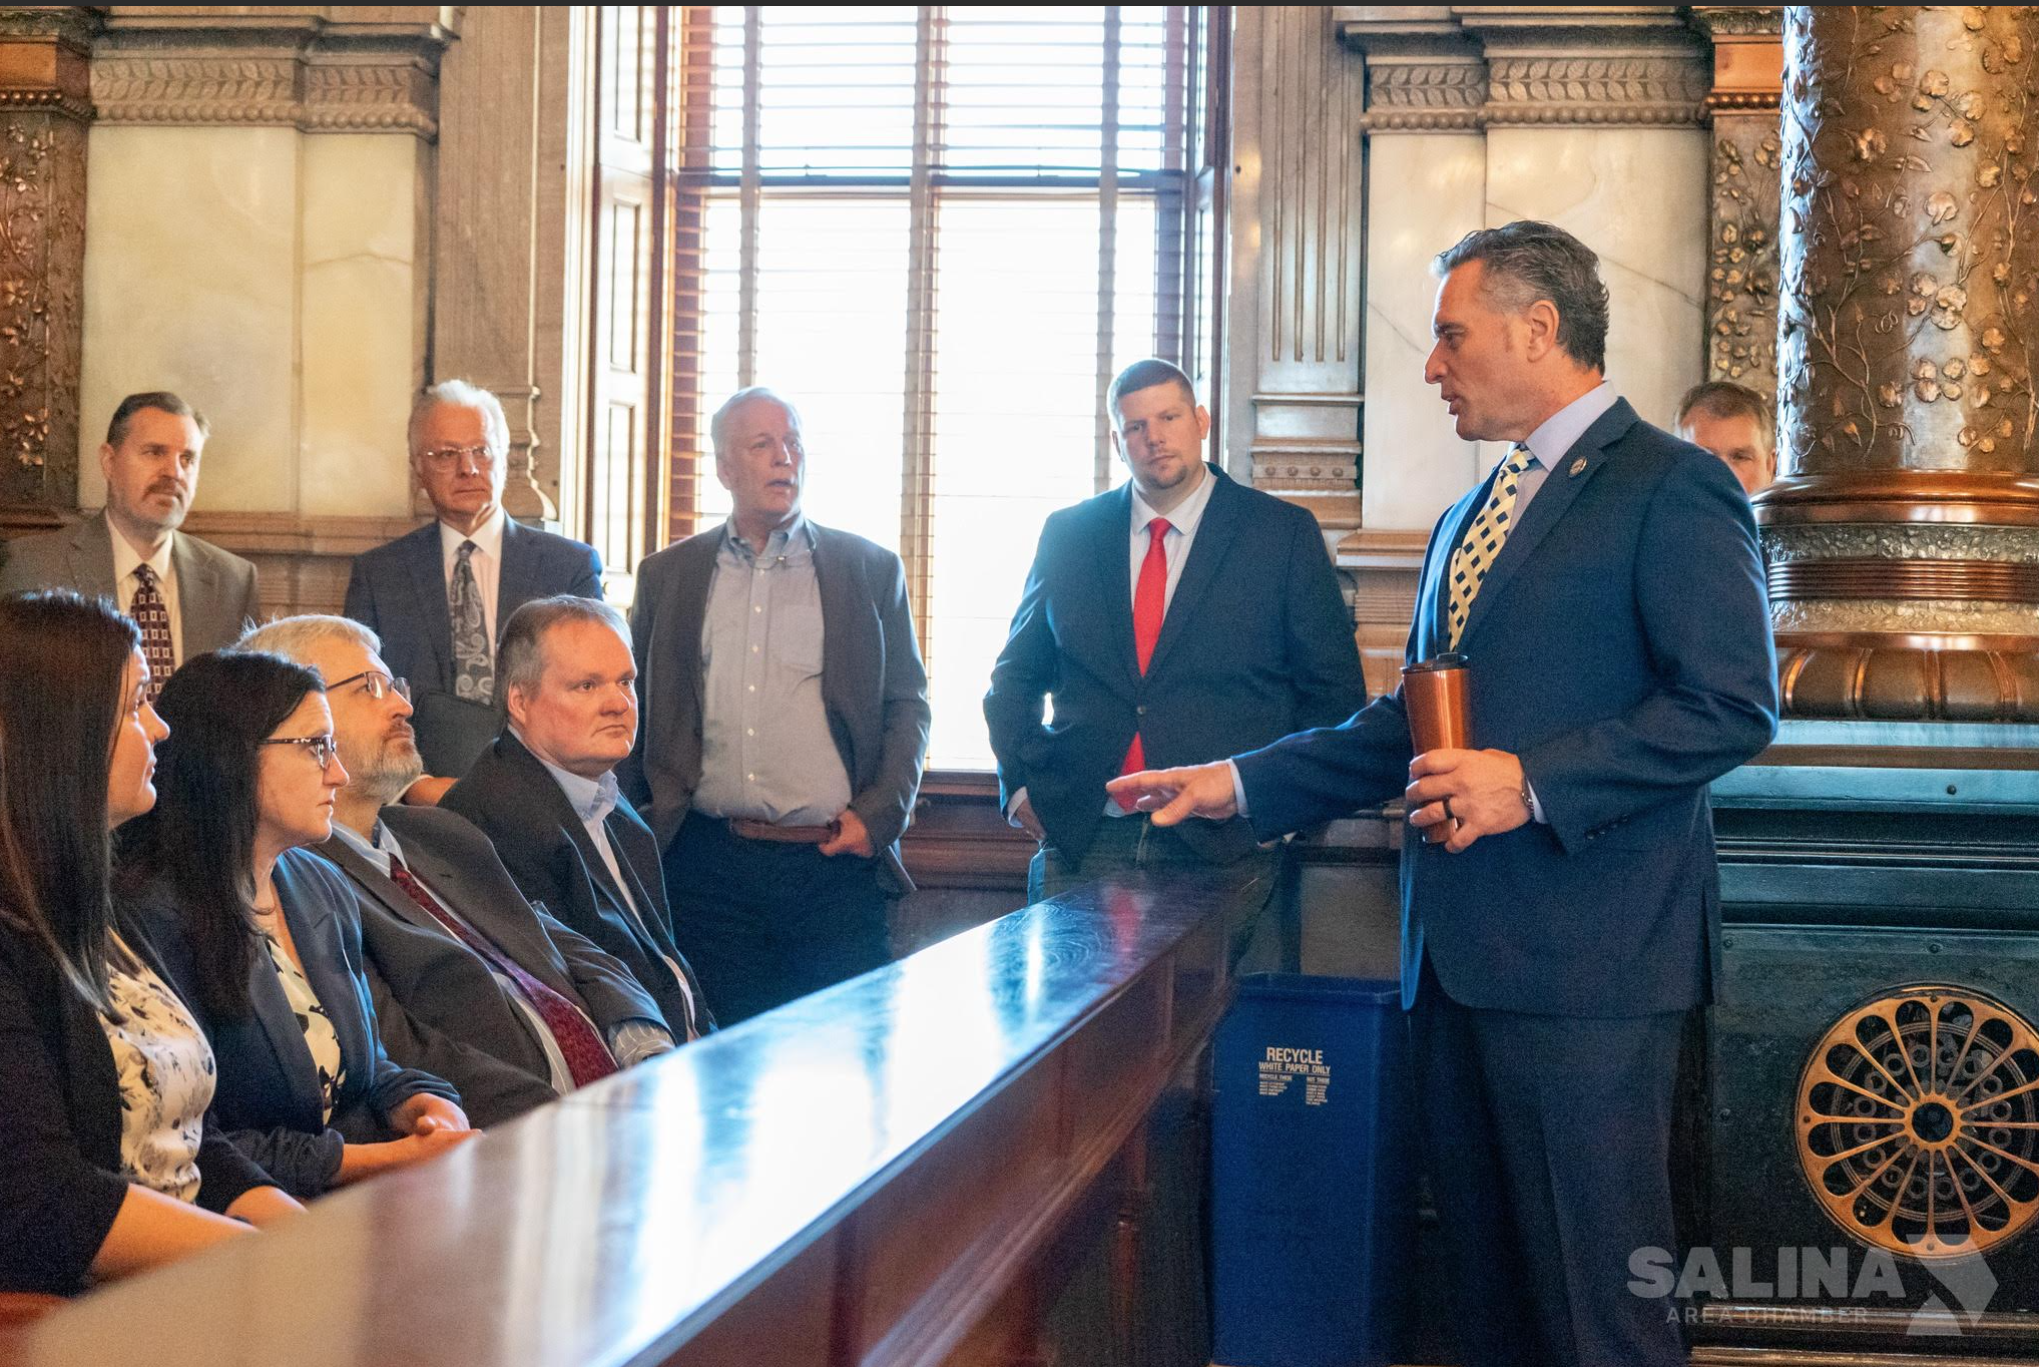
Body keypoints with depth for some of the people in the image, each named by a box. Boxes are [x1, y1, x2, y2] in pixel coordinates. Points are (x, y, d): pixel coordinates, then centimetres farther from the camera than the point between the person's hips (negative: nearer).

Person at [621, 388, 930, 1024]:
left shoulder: (871, 570, 9)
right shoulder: (666, 576, 13)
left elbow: (907, 704, 8)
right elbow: (637, 707, 15)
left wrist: (879, 815, -4)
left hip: (836, 861, -1)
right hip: (708, 865, 1)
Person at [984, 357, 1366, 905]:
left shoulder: (1284, 532, 3)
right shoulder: (1068, 535, 11)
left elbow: (1334, 689, 5)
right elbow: (1016, 677, 20)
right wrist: (1020, 784, 7)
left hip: (1224, 845, -2)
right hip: (1081, 840, 2)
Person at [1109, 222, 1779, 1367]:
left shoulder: (1670, 487, -5)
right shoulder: (1470, 519, 23)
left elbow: (1734, 705, -14)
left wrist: (1532, 782, -19)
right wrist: (1241, 783, 18)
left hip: (1582, 963, -9)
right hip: (1461, 958, 9)